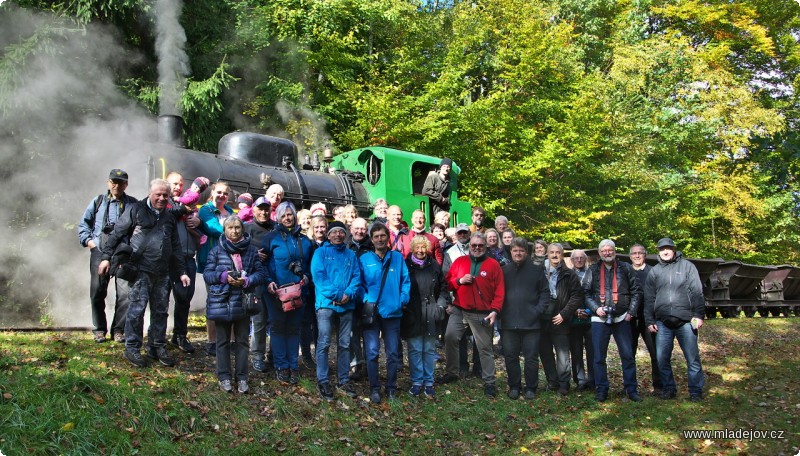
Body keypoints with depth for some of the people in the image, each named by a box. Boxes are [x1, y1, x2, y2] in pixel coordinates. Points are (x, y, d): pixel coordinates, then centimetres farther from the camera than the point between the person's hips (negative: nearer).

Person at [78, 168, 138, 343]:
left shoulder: (133, 204, 8)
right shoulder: (97, 201, 11)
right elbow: (84, 223, 18)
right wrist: (88, 240, 5)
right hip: (99, 252, 1)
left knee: (125, 292, -7)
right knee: (97, 292, 4)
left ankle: (118, 329, 5)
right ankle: (99, 329, 17)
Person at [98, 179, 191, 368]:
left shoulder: (169, 216, 16)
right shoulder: (136, 210, 0)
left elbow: (175, 247, 20)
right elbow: (117, 233, 1)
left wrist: (181, 272, 16)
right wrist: (106, 257, -4)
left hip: (162, 273, 6)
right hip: (141, 270, -5)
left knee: (161, 311, 9)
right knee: (137, 309, -8)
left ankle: (157, 347, 20)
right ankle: (132, 348, 3)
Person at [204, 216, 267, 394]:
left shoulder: (252, 250, 1)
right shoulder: (216, 251, 1)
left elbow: (261, 273, -1)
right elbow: (207, 274, 0)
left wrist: (246, 281, -17)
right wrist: (223, 276, -17)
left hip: (243, 302, 0)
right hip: (221, 301, 0)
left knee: (242, 341, 8)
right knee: (222, 341, 9)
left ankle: (241, 377, 19)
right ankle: (224, 377, 20)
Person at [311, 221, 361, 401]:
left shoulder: (351, 255, 15)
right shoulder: (320, 252, 5)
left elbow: (357, 277, 6)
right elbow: (318, 276, -8)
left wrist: (348, 294, -13)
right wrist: (335, 295, -16)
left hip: (347, 305, 4)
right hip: (326, 303, -4)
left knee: (344, 344, 9)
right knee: (324, 343, -5)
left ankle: (344, 380, 17)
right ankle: (322, 381, 1)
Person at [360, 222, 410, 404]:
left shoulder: (398, 258, 5)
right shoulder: (364, 259, 2)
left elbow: (405, 281, 5)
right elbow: (359, 283, 3)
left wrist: (403, 299, -6)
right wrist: (365, 300, -10)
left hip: (393, 312, 1)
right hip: (371, 312, -1)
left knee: (393, 353, 8)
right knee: (372, 352, -3)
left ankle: (391, 388, 20)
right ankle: (374, 389, 8)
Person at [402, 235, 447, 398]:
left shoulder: (434, 265, 7)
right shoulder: (406, 265, -2)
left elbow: (443, 287, 14)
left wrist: (440, 305, 5)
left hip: (430, 316, 2)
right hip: (412, 316, -2)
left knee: (429, 350, 8)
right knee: (415, 350, 3)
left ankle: (428, 383, 16)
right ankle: (417, 382, 13)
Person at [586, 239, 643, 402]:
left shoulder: (625, 268, 5)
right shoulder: (593, 270, 5)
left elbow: (636, 291, 5)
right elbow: (586, 293, 5)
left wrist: (631, 311, -2)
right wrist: (595, 308, -9)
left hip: (621, 318, 0)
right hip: (600, 319, 0)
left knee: (628, 355, 2)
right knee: (599, 357, 4)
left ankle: (631, 389, 13)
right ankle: (601, 390, 13)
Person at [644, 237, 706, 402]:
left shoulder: (686, 266, 7)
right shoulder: (654, 272, 14)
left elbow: (697, 292, 3)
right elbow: (649, 298, 13)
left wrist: (699, 315, -5)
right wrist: (649, 320, 7)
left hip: (686, 321, -2)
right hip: (663, 323, 2)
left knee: (692, 358, 0)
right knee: (662, 359, 3)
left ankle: (695, 391, 10)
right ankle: (668, 388, 17)